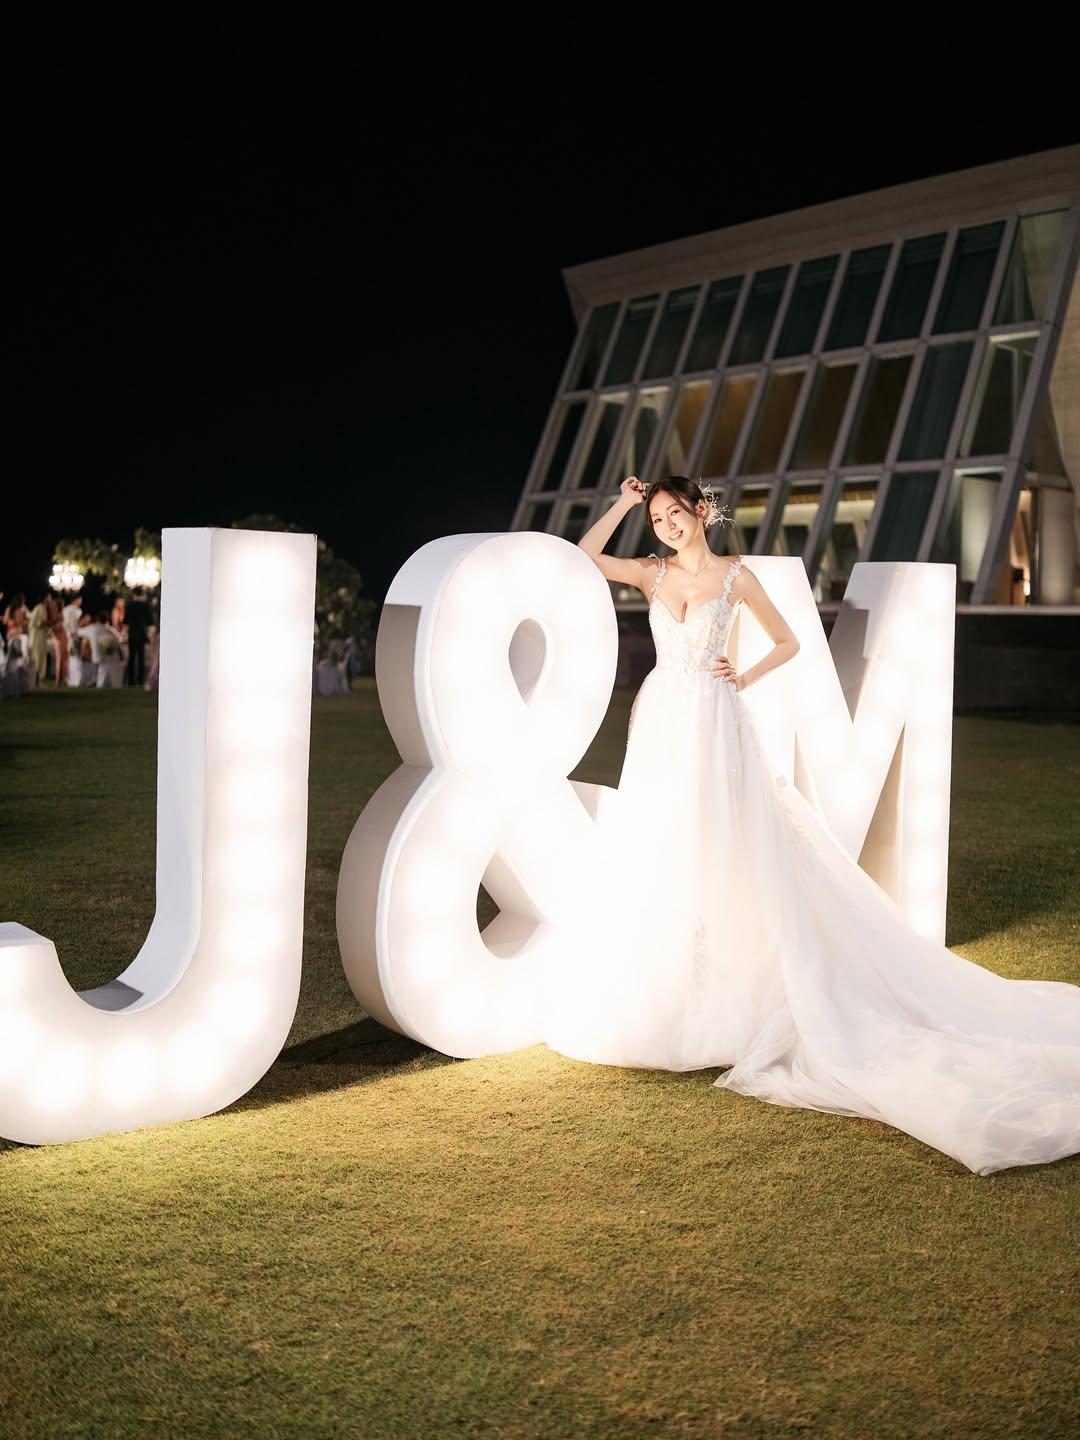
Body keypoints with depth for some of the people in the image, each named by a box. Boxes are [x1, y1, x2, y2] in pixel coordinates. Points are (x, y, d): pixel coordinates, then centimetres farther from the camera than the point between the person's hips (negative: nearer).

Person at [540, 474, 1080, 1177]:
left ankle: (722, 993, 5)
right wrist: (625, 502, 1)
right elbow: (585, 555, -1)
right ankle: (657, 993, 16)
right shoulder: (653, 572, 9)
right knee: (657, 856, 5)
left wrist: (744, 679, -3)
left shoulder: (735, 575, 1)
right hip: (660, 724, 4)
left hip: (714, 726, -4)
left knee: (720, 852, -4)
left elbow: (789, 642, 8)